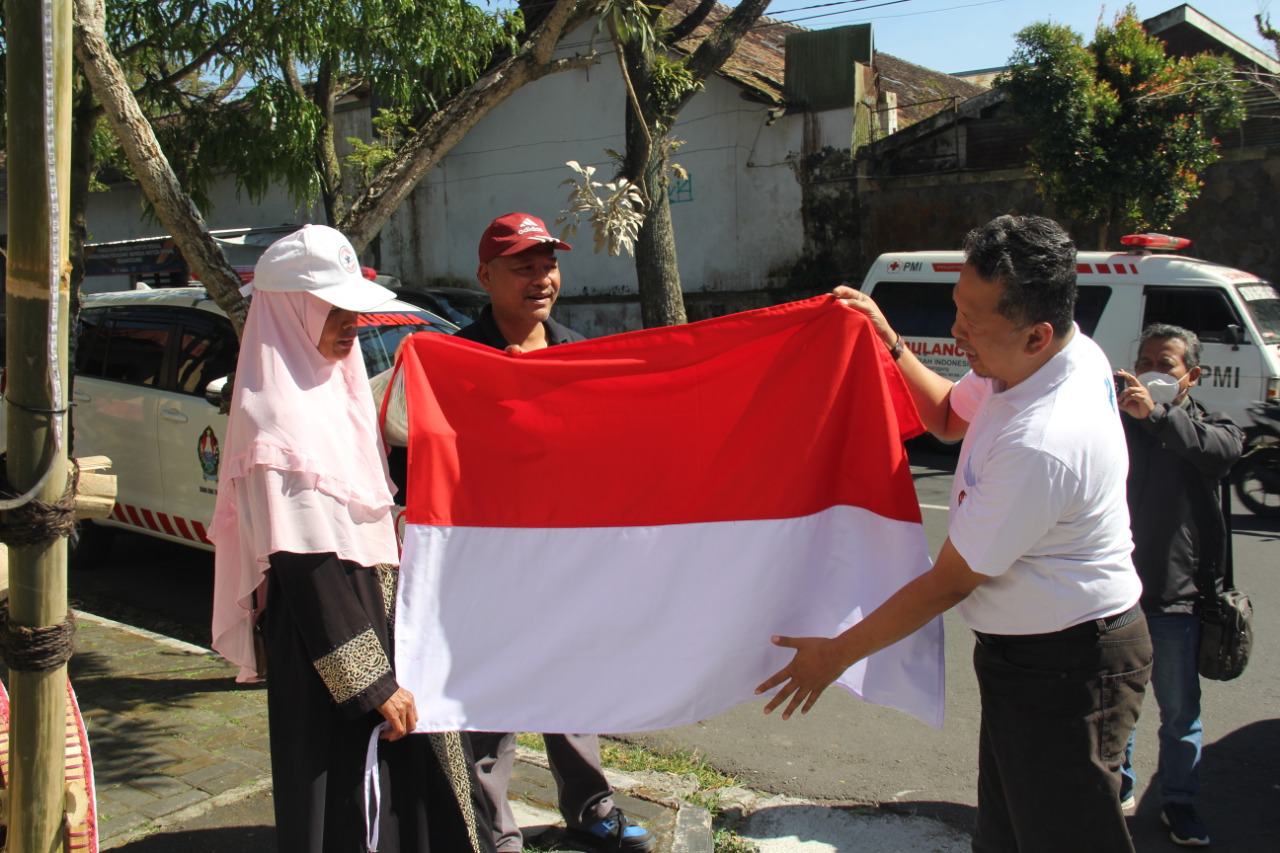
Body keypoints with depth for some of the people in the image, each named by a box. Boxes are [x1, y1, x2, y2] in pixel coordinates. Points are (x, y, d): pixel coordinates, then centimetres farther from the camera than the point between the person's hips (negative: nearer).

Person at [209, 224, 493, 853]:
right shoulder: (278, 421, -18)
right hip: (326, 658, -9)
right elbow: (306, 572, -22)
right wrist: (372, 684, -21)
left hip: (384, 626, 9)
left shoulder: (335, 392, 11)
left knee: (415, 792, 17)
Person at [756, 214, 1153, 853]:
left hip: (1065, 673, -10)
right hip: (1028, 648, 10)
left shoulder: (1041, 446, -33)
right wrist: (890, 344, 4)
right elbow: (950, 416, 19)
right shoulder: (1045, 358, -3)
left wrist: (836, 655, -11)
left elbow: (948, 584, -22)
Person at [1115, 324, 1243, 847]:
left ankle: (1179, 801, 27)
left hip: (1176, 594, -1)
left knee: (1180, 710, 10)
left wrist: (1158, 414, -40)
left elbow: (1222, 448, -24)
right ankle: (1117, 790, 32)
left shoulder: (1211, 427, 1)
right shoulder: (1116, 423, 3)